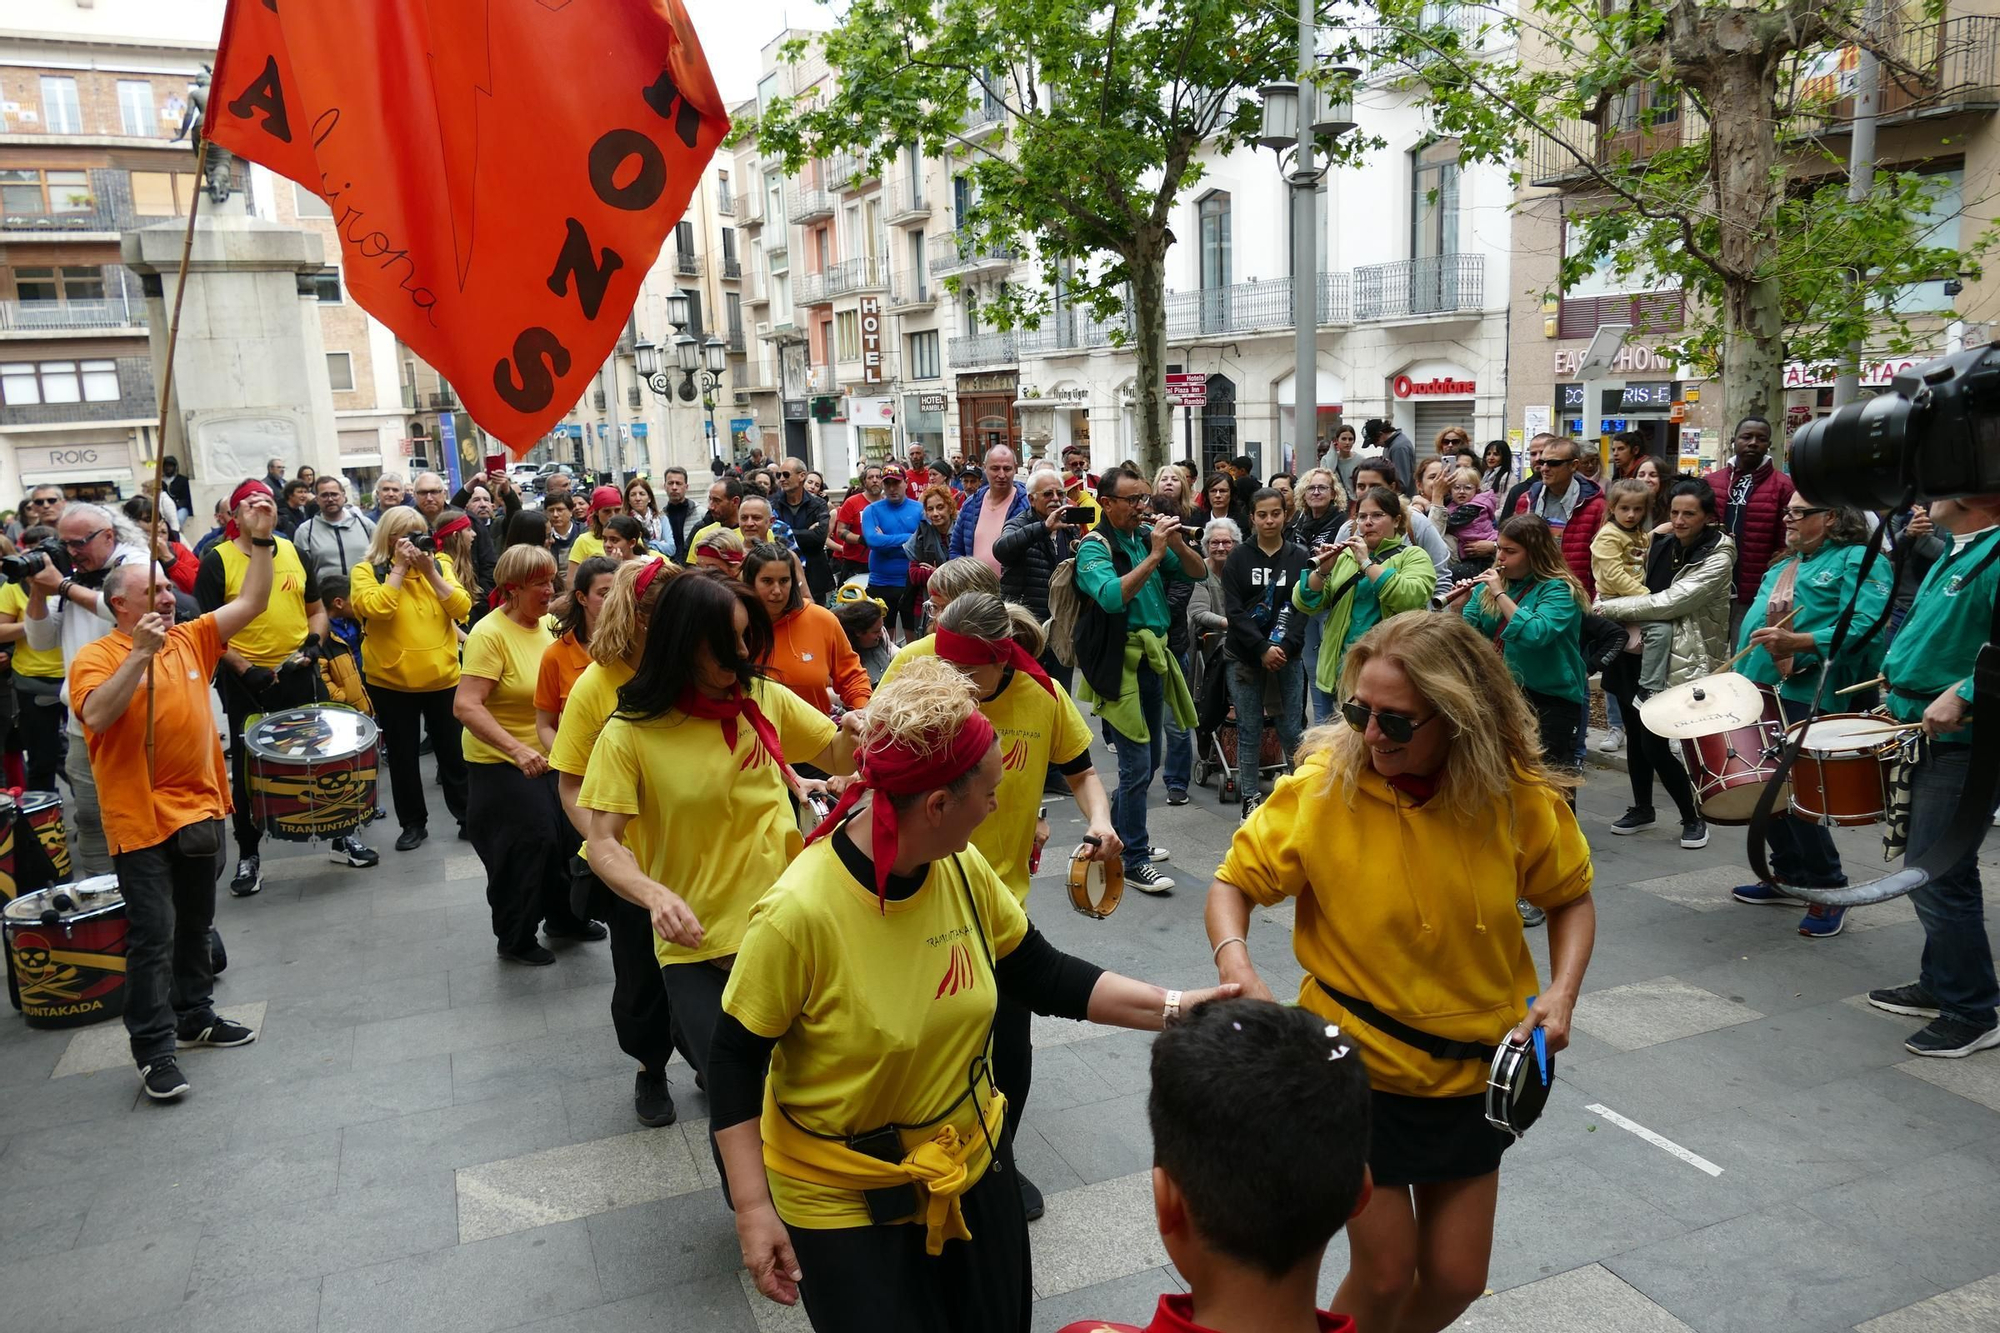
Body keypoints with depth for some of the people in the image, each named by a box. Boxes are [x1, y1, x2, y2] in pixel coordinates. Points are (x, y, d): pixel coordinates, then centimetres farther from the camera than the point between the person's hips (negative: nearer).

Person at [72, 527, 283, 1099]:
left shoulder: (190, 639, 7)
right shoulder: (96, 657, -9)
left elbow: (251, 602, 5)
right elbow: (97, 715, -26)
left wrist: (261, 540, -3)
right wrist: (140, 653, -28)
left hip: (200, 810, 6)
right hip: (141, 821, -6)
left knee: (195, 925, 19)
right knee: (153, 935, -3)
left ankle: (195, 1016, 34)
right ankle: (154, 1050, 5)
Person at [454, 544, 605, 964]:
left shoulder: (547, 626, 1)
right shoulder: (490, 634, -21)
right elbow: (466, 707, -28)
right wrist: (517, 750, -37)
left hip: (546, 756, 7)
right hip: (501, 764, -7)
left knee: (561, 836, 14)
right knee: (525, 846, 0)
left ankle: (563, 917, 37)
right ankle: (514, 940, 21)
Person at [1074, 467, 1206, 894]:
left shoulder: (1147, 536, 8)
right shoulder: (1095, 547, -10)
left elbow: (1198, 574, 8)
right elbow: (1112, 597, -27)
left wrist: (1177, 543, -11)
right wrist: (1155, 554, -26)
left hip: (1154, 658, 7)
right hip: (1120, 663, -7)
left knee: (1149, 760, 17)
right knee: (1137, 765, -6)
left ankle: (1119, 837, 34)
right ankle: (1135, 861, 5)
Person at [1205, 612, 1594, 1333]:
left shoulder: (1518, 796, -15)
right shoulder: (1323, 786, -21)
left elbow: (1572, 897, 3)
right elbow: (1233, 884, -11)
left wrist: (1561, 989, -14)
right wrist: (1236, 967, -30)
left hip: (1472, 1071, 3)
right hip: (1357, 1062, -2)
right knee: (1385, 1272, 5)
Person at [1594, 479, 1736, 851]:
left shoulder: (1717, 558, -10)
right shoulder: (1661, 545, 10)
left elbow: (1671, 602, -19)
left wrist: (1610, 607, -16)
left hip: (1683, 662, -6)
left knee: (1655, 743, -9)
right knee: (1636, 734, 10)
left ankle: (1692, 818, 9)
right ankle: (1642, 808, 29)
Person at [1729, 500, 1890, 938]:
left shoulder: (1859, 561, -3)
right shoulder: (1781, 568, 23)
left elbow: (1866, 626, -18)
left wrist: (1797, 643, -27)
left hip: (1809, 701, -8)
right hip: (1761, 694, 8)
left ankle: (1828, 891, 8)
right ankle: (1789, 875, 27)